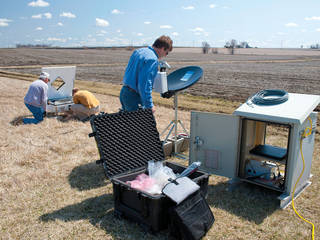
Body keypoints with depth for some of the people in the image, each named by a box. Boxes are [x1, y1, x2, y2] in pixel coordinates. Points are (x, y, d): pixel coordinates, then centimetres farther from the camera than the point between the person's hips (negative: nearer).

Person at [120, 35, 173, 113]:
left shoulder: (138, 51, 11)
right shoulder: (153, 60, -18)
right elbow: (145, 84, -25)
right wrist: (149, 105, -20)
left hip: (123, 92, 10)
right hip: (134, 97, -9)